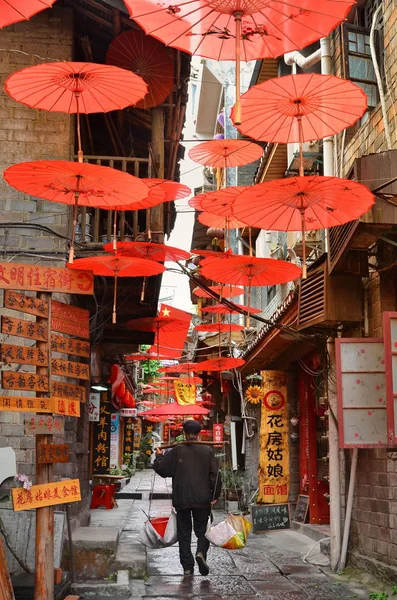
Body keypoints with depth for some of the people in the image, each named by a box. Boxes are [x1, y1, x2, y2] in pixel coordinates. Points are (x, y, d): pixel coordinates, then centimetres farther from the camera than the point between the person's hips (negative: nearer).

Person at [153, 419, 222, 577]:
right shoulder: (207, 451, -2)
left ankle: (187, 567, 9)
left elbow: (162, 469, -1)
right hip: (202, 499, 0)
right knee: (202, 529, 13)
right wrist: (215, 495, 6)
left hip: (181, 499, 0)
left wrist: (159, 456, 18)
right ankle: (201, 552, -14)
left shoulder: (177, 451, -5)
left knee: (184, 533, 10)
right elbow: (215, 475, -3)